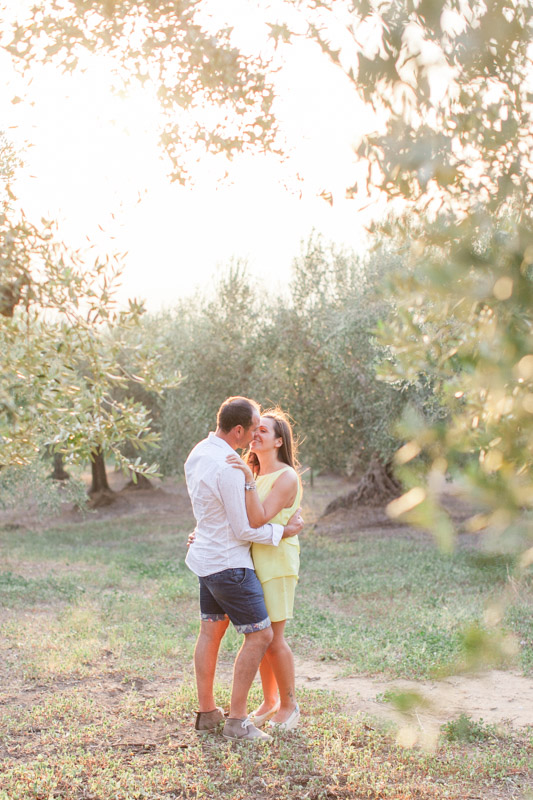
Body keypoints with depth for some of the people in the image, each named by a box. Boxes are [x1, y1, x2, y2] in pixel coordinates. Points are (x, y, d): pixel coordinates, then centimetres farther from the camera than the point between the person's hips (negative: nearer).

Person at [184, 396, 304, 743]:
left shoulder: (198, 453, 5)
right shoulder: (229, 467, -25)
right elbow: (244, 529, -20)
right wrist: (284, 531, -7)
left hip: (207, 556, 10)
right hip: (229, 563, -10)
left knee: (211, 632, 16)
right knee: (260, 635, -3)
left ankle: (207, 712, 24)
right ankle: (237, 720, 0)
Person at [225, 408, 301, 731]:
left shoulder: (286, 478, -12)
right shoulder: (255, 474, 14)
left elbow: (258, 519, -25)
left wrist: (249, 479, -32)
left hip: (276, 562, -8)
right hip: (251, 561, 8)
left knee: (273, 638, -4)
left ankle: (289, 705, 11)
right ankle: (269, 702, 22)